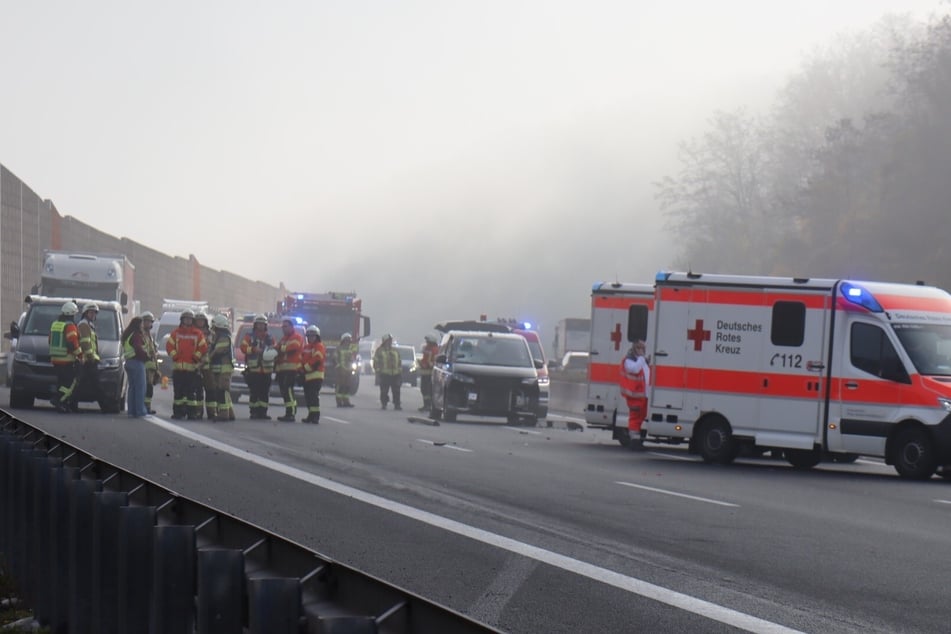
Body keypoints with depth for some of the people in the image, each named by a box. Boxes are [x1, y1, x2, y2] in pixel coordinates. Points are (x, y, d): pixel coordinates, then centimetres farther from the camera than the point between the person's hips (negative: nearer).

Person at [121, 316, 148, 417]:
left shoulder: (127, 335, 17)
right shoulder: (137, 335, -14)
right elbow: (139, 350, -23)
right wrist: (147, 356, -8)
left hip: (129, 362, 10)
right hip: (137, 362, -10)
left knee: (132, 387, 13)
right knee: (140, 387, -6)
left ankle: (131, 411, 13)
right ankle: (140, 411, -7)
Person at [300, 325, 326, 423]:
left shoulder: (319, 347, -5)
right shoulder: (305, 347, 21)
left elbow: (316, 361, -16)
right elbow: (301, 359, 20)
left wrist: (305, 368, -13)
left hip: (316, 375, -9)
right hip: (306, 376, 9)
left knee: (314, 396, -16)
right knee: (308, 397, 10)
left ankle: (315, 416, -19)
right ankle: (311, 415, 18)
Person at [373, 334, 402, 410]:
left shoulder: (396, 351, 18)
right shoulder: (379, 351, 5)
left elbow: (399, 363, 21)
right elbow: (376, 363, 1)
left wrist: (400, 374, 14)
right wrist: (377, 373, -7)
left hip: (395, 375, 3)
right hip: (384, 375, -3)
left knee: (396, 391, 0)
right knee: (384, 391, -3)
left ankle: (397, 405, 5)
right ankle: (383, 404, 6)